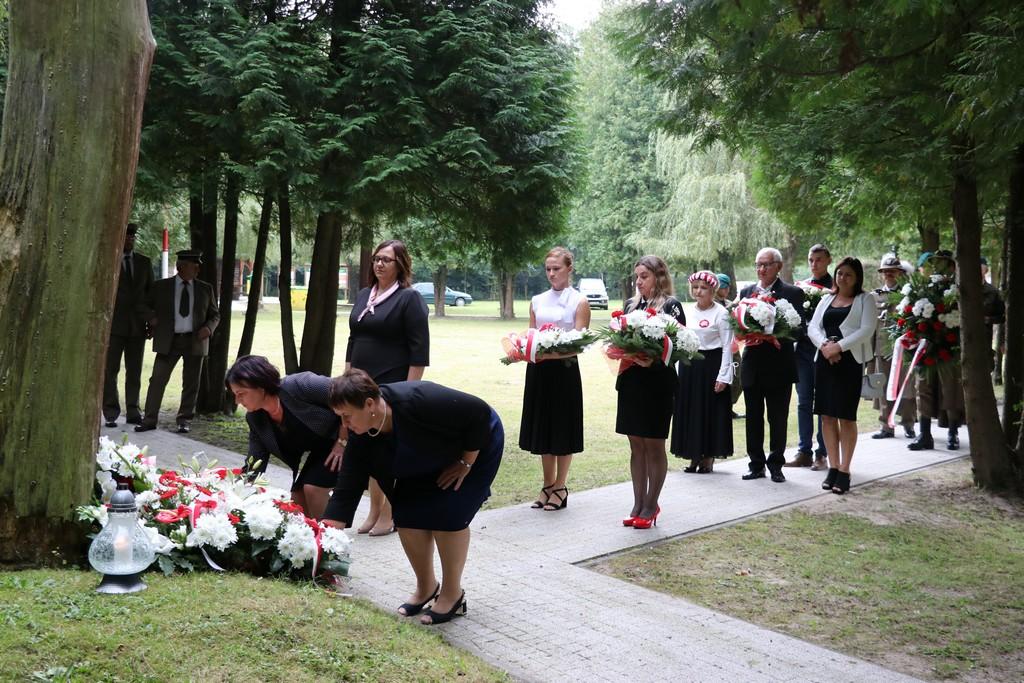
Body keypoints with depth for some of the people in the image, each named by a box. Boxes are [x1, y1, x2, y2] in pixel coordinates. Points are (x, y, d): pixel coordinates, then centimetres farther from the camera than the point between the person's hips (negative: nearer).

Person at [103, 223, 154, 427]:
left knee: (134, 371, 7)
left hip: (137, 326, 3)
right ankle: (111, 413, 5)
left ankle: (132, 412, 13)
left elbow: (150, 292, 14)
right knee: (110, 370, 0)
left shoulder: (144, 262, 11)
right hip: (115, 326, -3)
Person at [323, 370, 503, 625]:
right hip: (431, 462, 6)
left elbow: (480, 413, -31)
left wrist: (466, 463, -21)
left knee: (449, 514, -17)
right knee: (407, 514, -6)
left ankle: (453, 595, 3)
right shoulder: (360, 436, -20)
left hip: (476, 443, -6)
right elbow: (346, 491, -18)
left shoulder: (418, 401, -40)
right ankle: (426, 587, 16)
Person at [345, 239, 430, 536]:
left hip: (392, 387, -7)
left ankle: (388, 515, 8)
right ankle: (374, 511, 22)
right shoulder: (363, 295, 14)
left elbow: (419, 350, -11)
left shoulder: (409, 298, -7)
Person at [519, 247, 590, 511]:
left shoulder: (579, 302, -2)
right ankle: (548, 485, 21)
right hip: (538, 370, 5)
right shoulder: (537, 301, 11)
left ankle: (560, 487, 13)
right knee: (542, 426, 9)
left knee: (562, 427, 2)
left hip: (564, 369, -5)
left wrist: (550, 353, -25)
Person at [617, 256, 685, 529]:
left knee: (654, 445, 3)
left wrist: (653, 361, -23)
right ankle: (638, 503, 19)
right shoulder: (631, 304, 12)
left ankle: (651, 505, 13)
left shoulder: (671, 305, -5)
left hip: (658, 383, -5)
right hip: (630, 380, 6)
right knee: (636, 445, 10)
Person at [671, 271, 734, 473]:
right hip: (689, 366, 6)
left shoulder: (720, 313, -7)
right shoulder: (690, 312, 10)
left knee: (710, 410, 1)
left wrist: (723, 376, -14)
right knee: (690, 410, 8)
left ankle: (709, 458, 12)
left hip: (711, 365, -6)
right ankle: (695, 456, 18)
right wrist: (682, 370, 11)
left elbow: (727, 346, -9)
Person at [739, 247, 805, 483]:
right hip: (752, 364, 4)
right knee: (753, 418, 9)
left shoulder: (793, 293, -2)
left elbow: (799, 329, -7)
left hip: (779, 366, -3)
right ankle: (756, 465, 18)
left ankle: (776, 465, 17)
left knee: (778, 419, 6)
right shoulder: (746, 291, 11)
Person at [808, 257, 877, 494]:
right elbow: (813, 327, 8)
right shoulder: (827, 299, 17)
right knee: (827, 415, 4)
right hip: (824, 360, 4)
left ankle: (844, 471, 3)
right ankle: (833, 467, 11)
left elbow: (866, 330, -8)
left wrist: (838, 346, -17)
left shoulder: (865, 300, 4)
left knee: (846, 417, -3)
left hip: (850, 361, -4)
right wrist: (824, 344, -12)